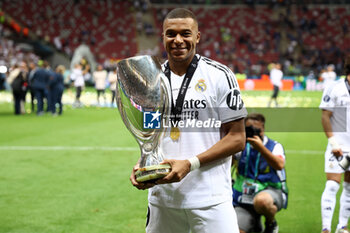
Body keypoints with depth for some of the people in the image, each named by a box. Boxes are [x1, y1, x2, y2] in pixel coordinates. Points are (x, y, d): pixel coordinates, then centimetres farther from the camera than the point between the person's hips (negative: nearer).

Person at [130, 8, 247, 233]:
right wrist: (142, 166, -1)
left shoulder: (219, 75, -4)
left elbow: (237, 138, -5)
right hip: (161, 196, 4)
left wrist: (190, 164, -15)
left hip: (210, 199, -4)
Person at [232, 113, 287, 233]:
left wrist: (260, 147, -33)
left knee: (261, 200, -41)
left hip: (271, 192, -4)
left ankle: (271, 223, -7)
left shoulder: (274, 146, -2)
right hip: (244, 198, 4)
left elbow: (279, 165, -23)